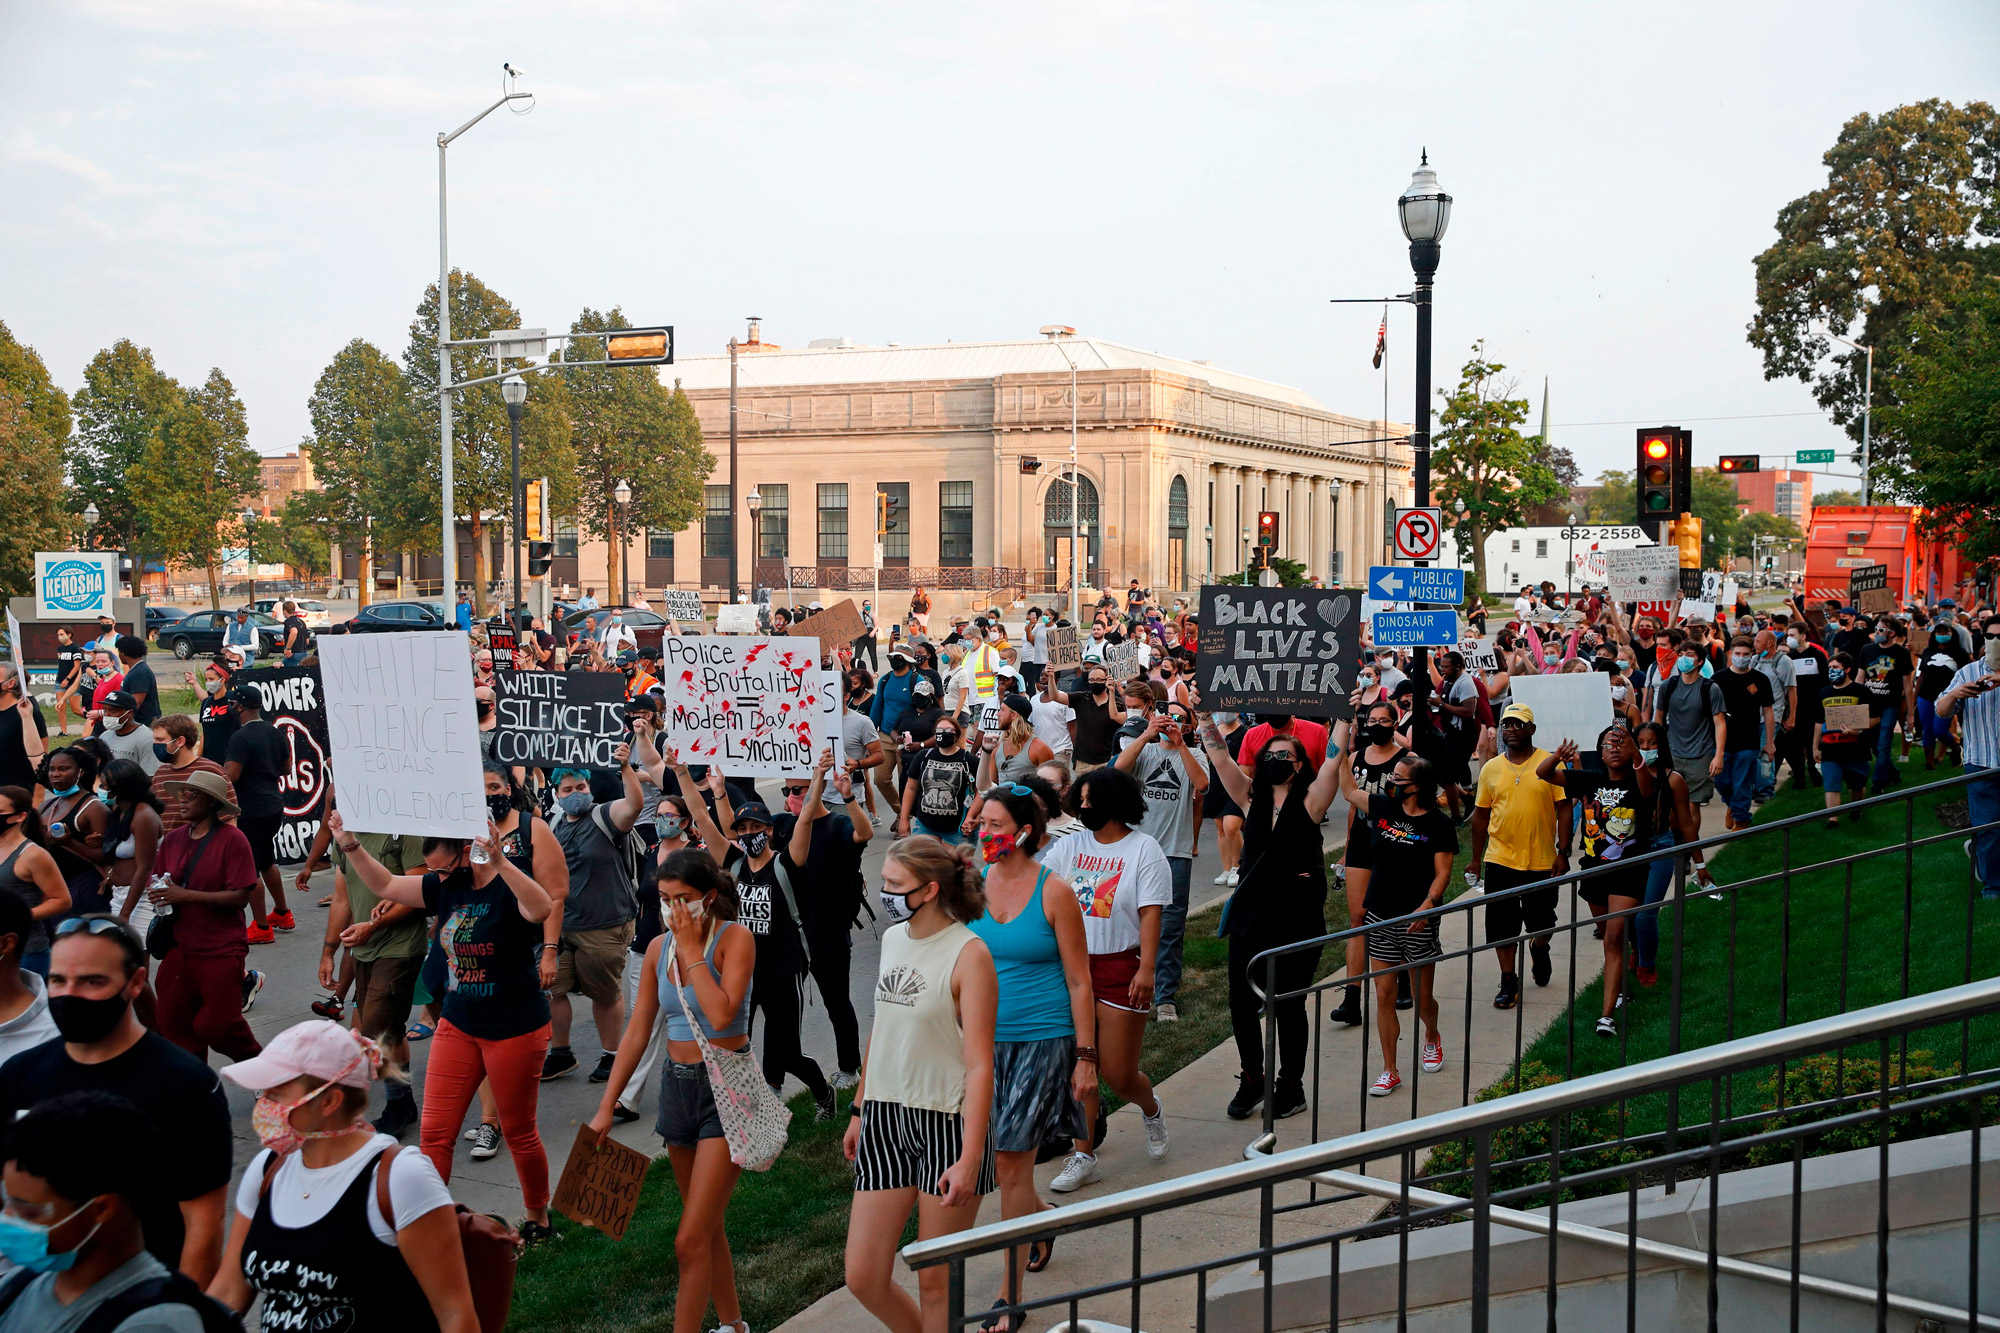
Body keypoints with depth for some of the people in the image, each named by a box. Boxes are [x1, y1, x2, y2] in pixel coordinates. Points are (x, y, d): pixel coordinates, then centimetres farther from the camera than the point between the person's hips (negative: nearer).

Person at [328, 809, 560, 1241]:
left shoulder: (508, 888, -18)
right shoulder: (446, 887, 3)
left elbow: (542, 908, -41)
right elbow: (386, 885, 11)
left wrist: (498, 860, -50)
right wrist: (350, 846, -1)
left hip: (515, 1029, -7)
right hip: (458, 1024, 7)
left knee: (519, 1133, 9)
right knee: (434, 1132, 3)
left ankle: (537, 1218, 29)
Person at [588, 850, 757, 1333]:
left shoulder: (734, 938, -13)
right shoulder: (659, 948, 4)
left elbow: (721, 1015, -27)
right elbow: (638, 1031, 8)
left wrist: (691, 949, -20)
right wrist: (606, 1107, 7)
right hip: (678, 1085, 7)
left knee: (691, 1242, -10)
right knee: (708, 1226, 18)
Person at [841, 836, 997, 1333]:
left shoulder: (969, 954, -14)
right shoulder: (893, 937, 8)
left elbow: (980, 1065, -16)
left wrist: (969, 1159, -20)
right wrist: (859, 1110, 21)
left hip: (949, 1123, -6)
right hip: (886, 1122, 6)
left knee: (935, 1282, 3)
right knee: (863, 1278, 5)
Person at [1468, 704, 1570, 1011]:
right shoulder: (1491, 769, 4)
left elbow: (1563, 809, -2)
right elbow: (1481, 815, 10)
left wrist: (1563, 852, -8)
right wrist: (1476, 859, 10)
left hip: (1541, 860, -2)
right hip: (1499, 860, 2)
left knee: (1542, 922, 9)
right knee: (1501, 925, 1)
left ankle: (1539, 949, 42)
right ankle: (1509, 981, 13)